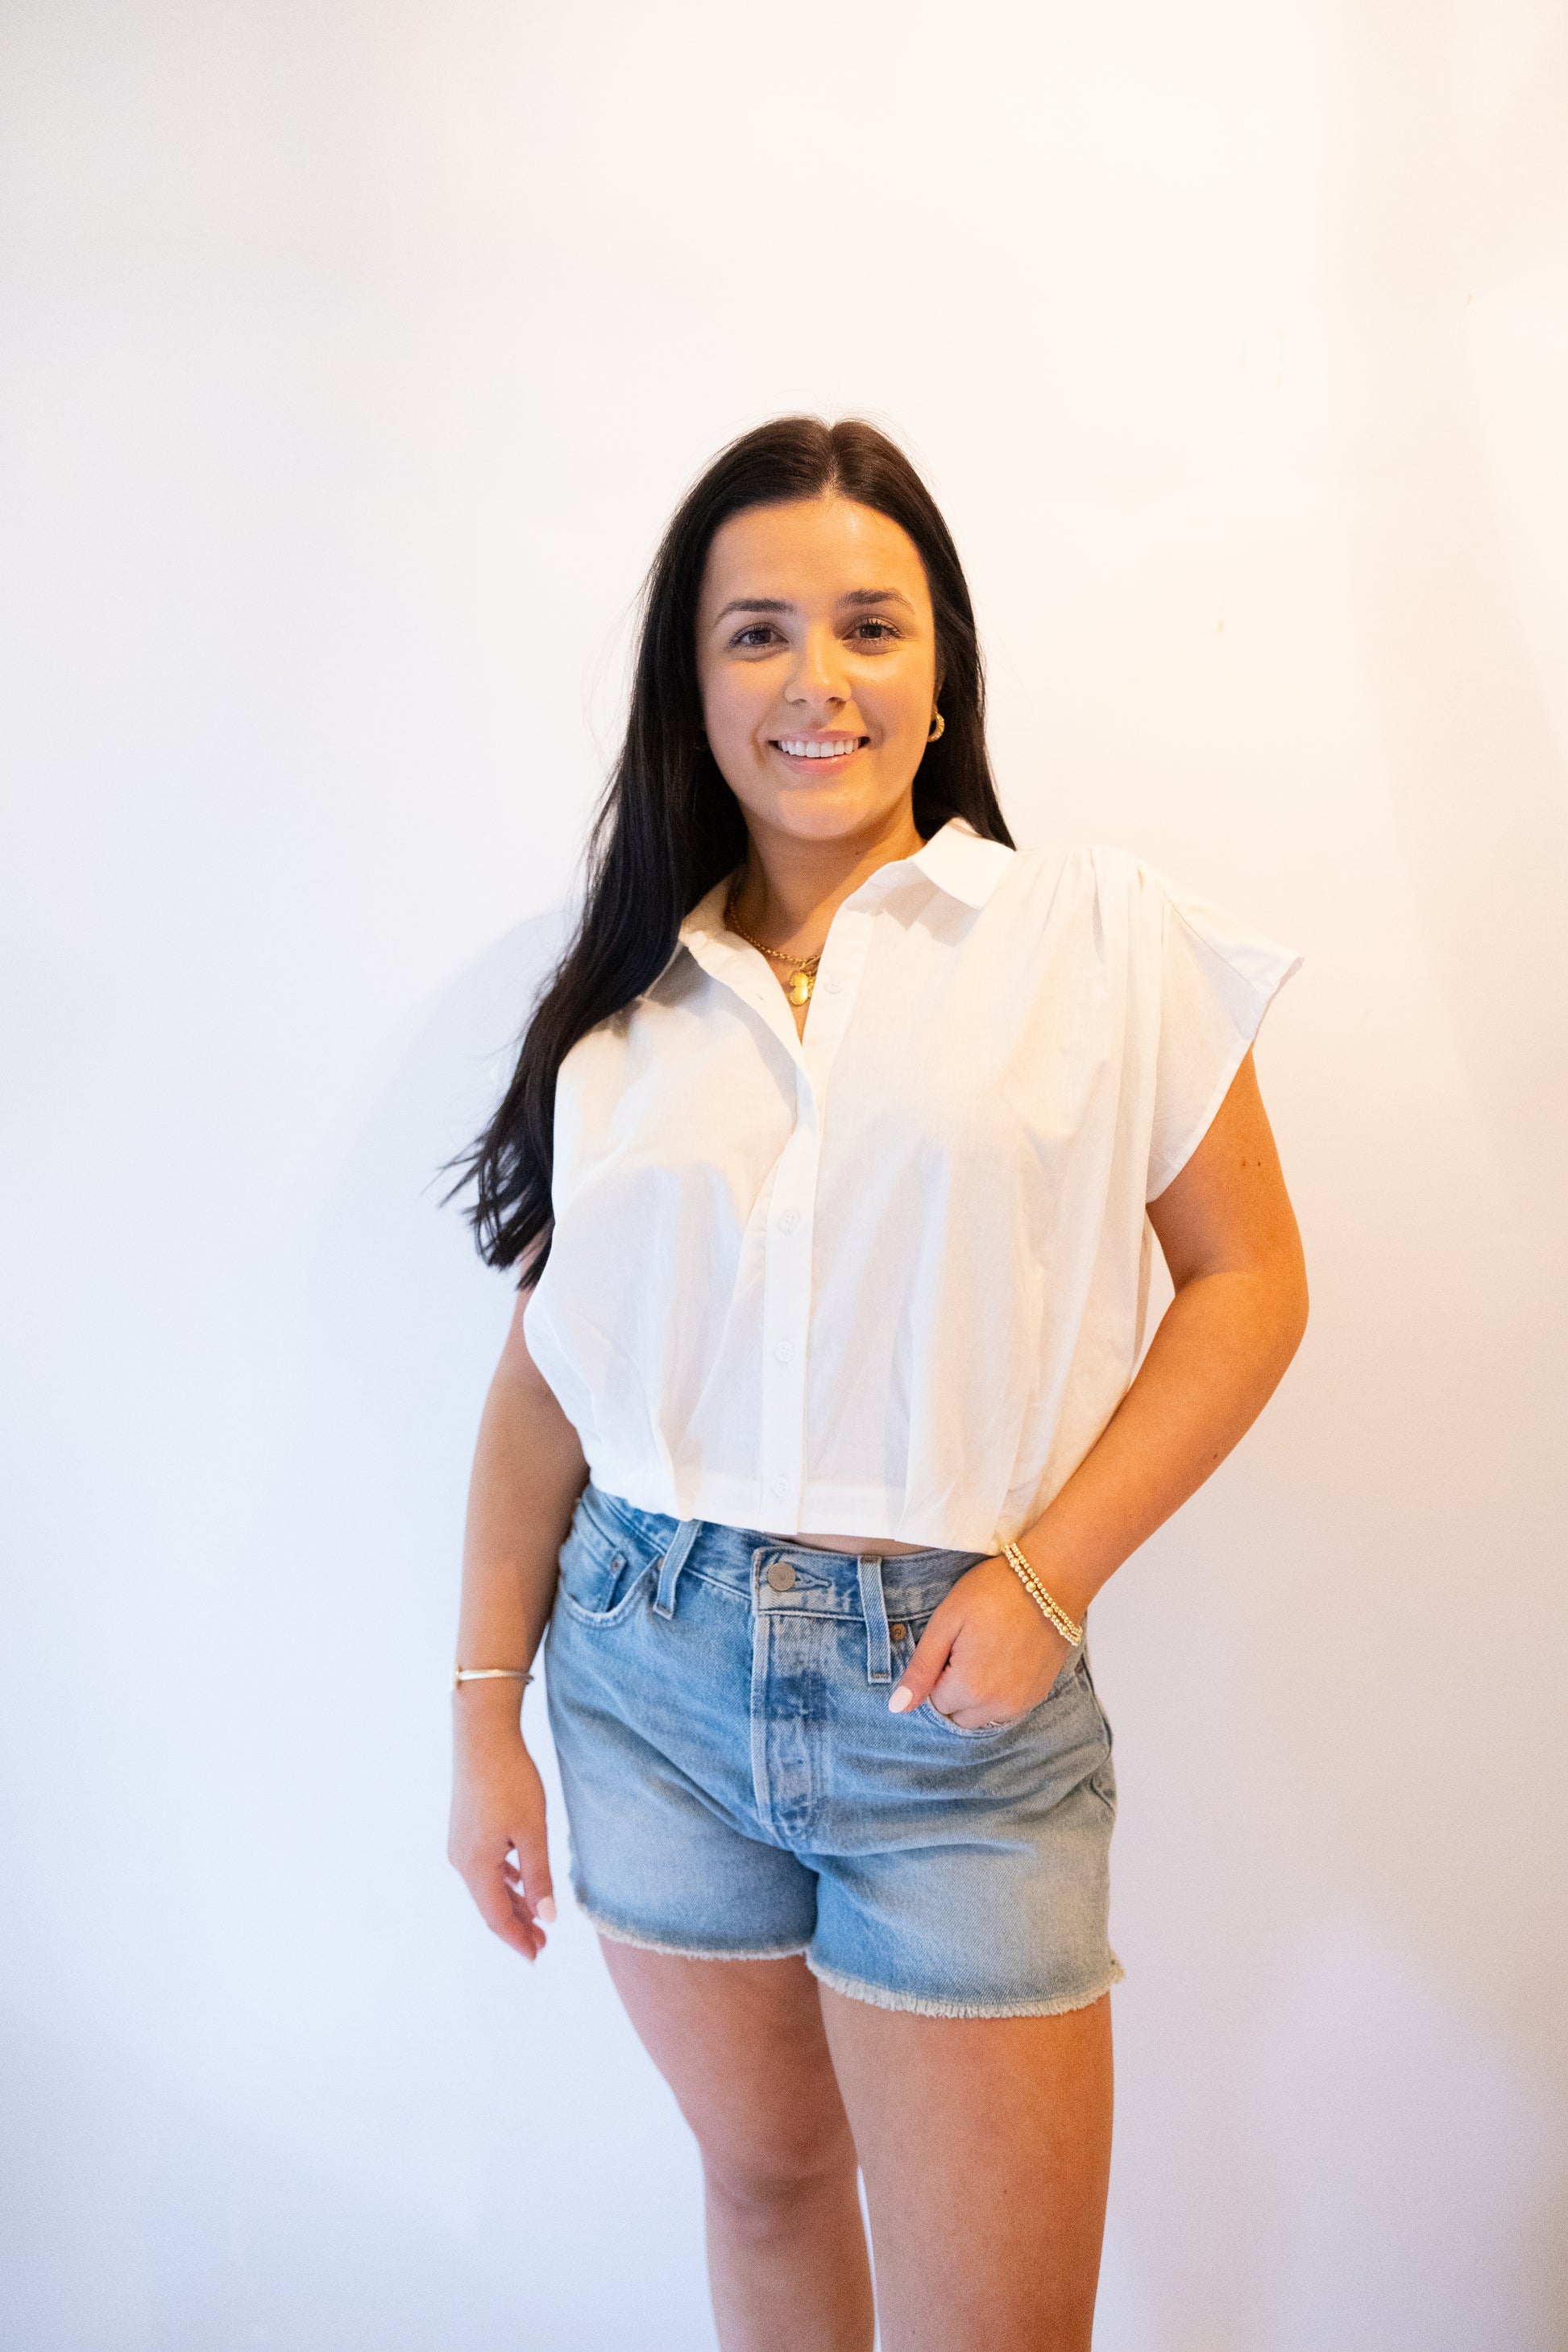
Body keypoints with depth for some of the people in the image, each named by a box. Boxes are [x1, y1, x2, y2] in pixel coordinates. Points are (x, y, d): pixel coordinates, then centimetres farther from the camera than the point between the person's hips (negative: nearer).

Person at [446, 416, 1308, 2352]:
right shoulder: (629, 999, 5)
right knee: (766, 2175, 21)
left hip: (955, 1690, -2)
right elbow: (545, 1373, 6)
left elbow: (1248, 1280, -2)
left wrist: (1047, 1574, -12)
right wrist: (485, 1713, 7)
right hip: (652, 1674, 3)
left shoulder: (1099, 933, -3)